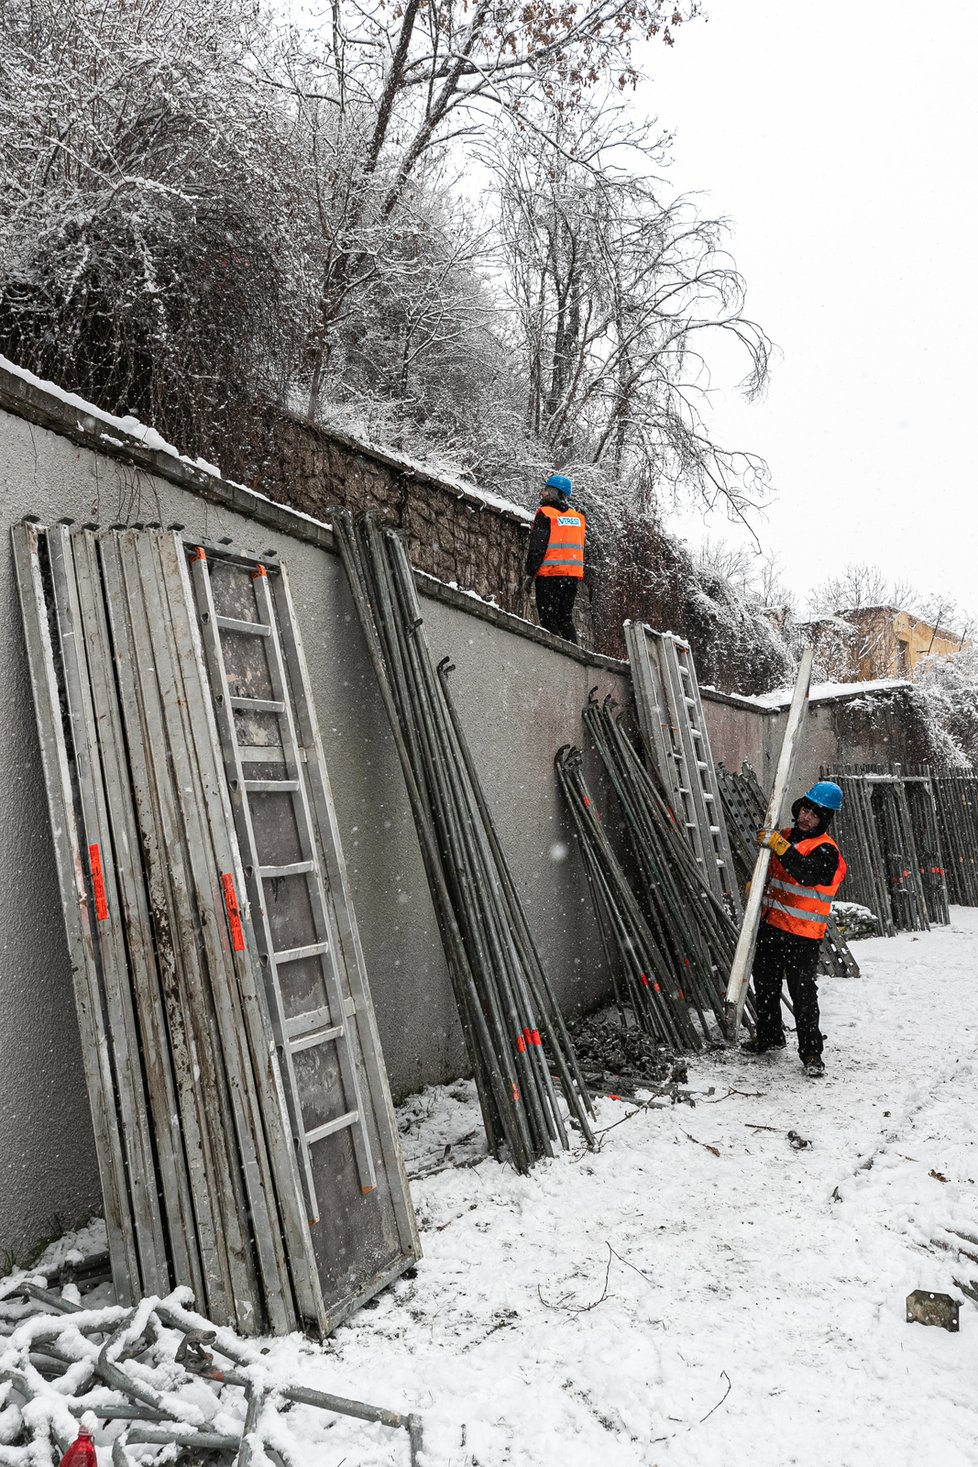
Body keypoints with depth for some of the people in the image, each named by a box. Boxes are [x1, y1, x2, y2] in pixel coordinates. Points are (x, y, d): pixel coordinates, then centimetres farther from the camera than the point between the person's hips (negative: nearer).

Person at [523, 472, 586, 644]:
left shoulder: (545, 514, -5)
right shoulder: (578, 517, 16)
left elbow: (537, 547, -11)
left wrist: (530, 574, -10)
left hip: (549, 574, -6)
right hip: (573, 575, 6)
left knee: (548, 619, -3)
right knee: (565, 619, 14)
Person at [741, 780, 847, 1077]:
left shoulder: (826, 850, -11)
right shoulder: (785, 836, 11)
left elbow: (808, 874, -32)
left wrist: (779, 846, -36)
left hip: (802, 935, -7)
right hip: (770, 925, 8)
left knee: (803, 994, -7)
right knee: (765, 984, 18)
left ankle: (811, 1051, 7)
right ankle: (769, 1035, 36)